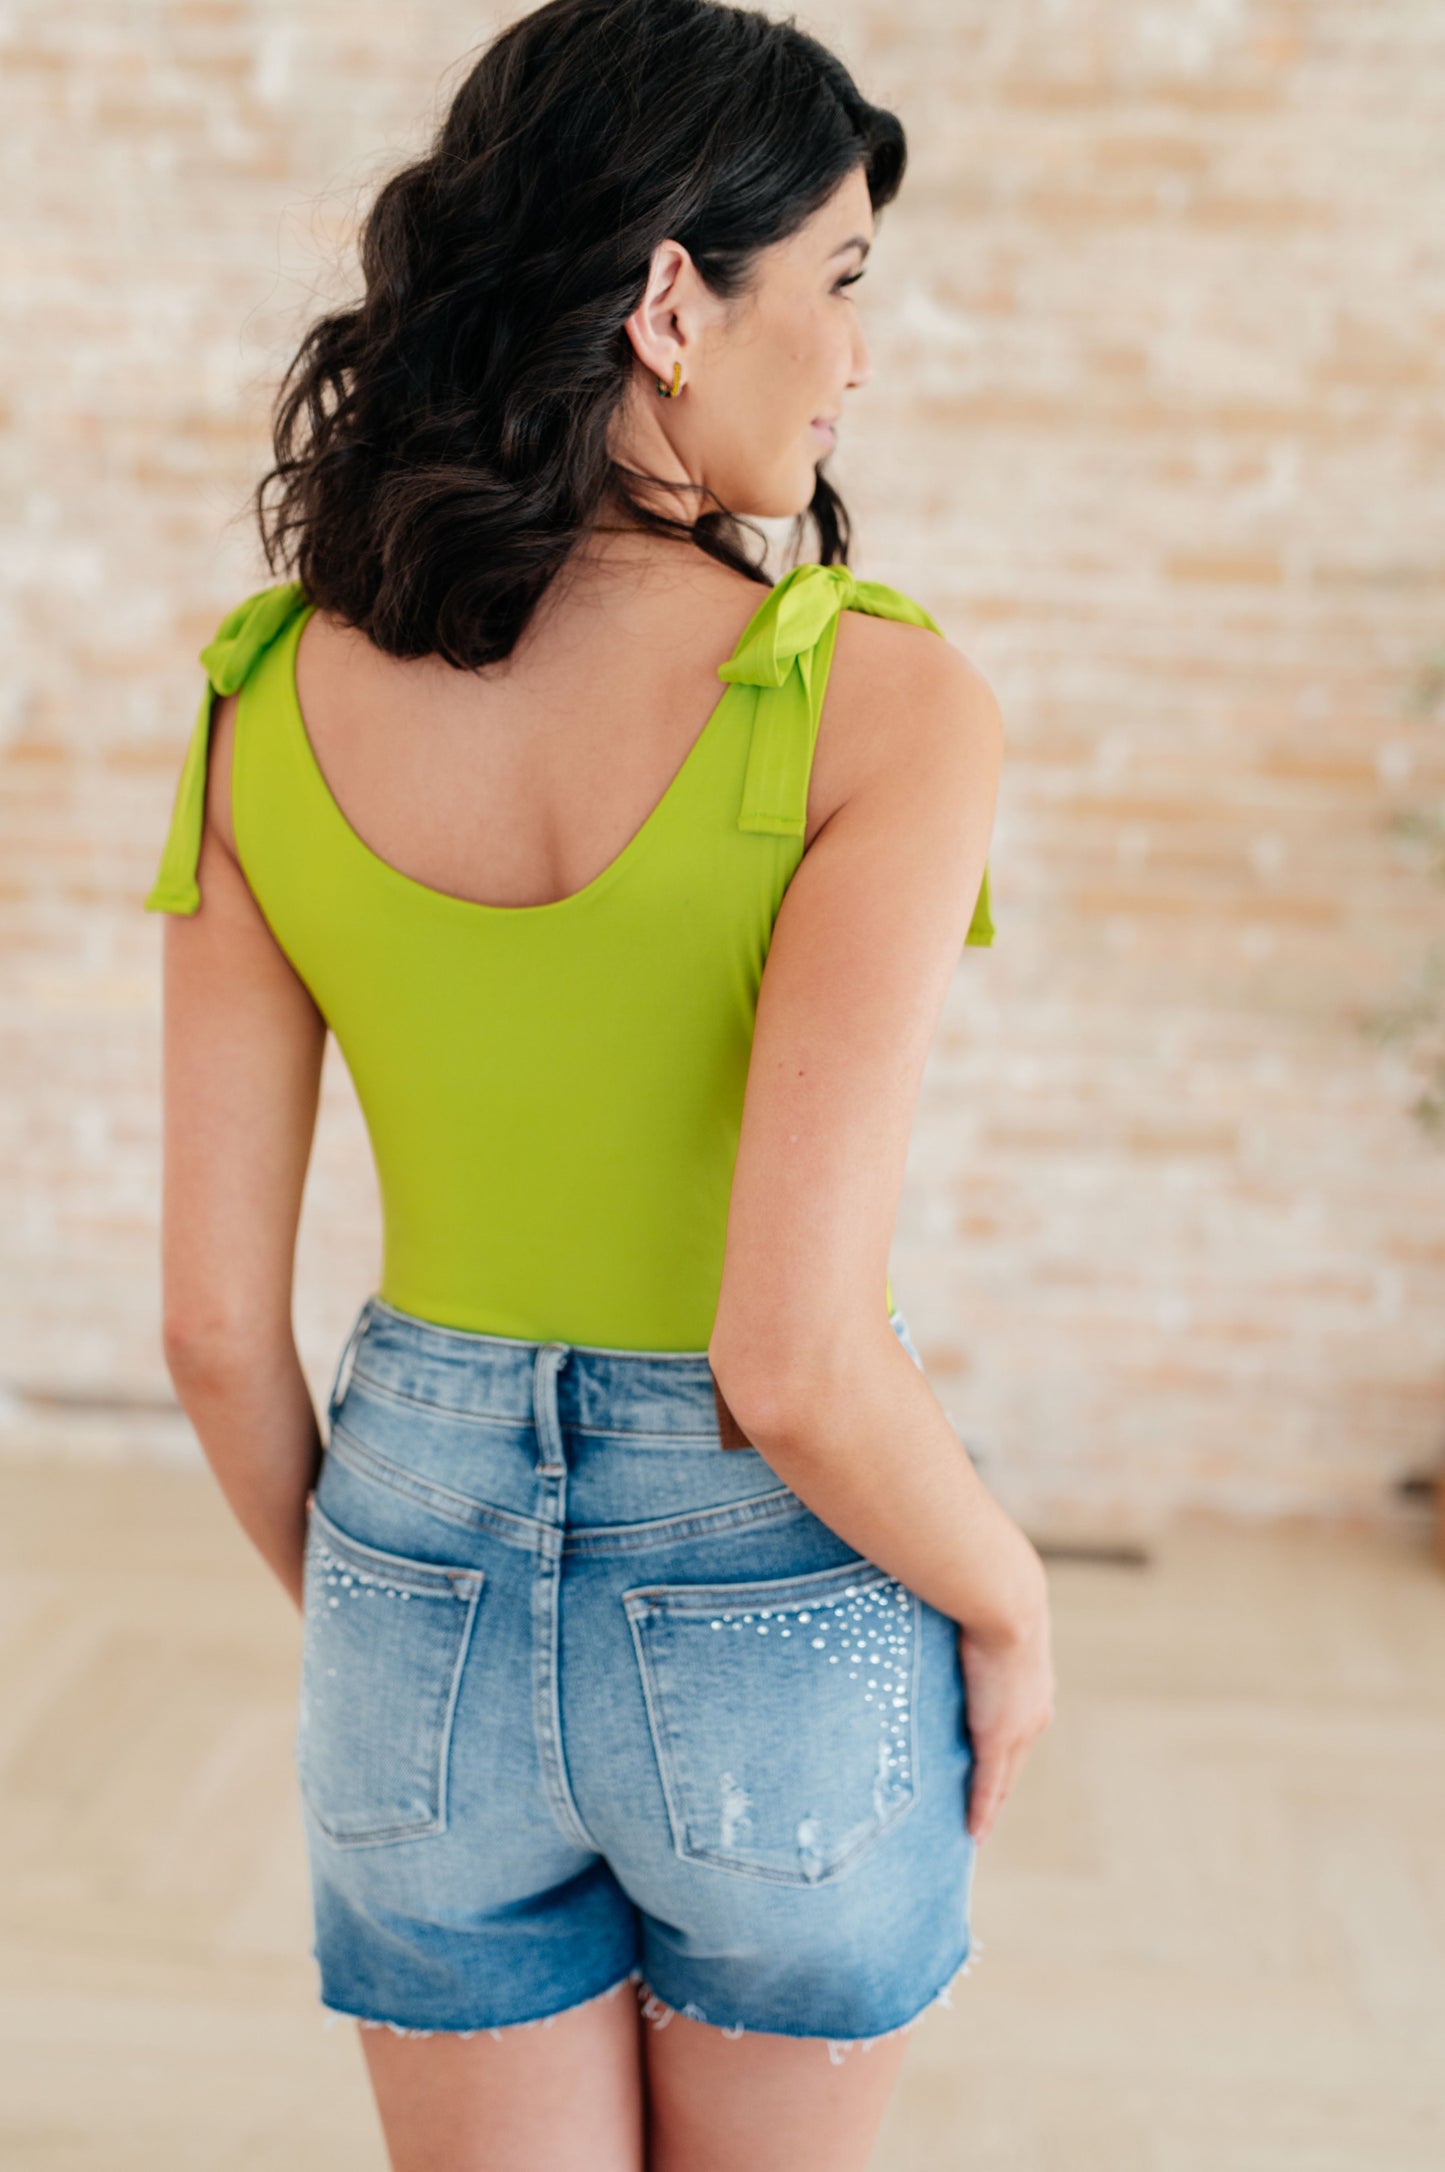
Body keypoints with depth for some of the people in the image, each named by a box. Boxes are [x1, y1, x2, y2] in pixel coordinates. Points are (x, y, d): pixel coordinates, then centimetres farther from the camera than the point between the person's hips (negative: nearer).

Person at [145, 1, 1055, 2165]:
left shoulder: (269, 701, -8)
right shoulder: (877, 705, -21)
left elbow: (217, 1318, -4)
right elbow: (794, 1366, -26)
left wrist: (352, 1612, 14)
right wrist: (1009, 1606, -6)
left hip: (434, 1586, 3)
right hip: (774, 1612, -2)